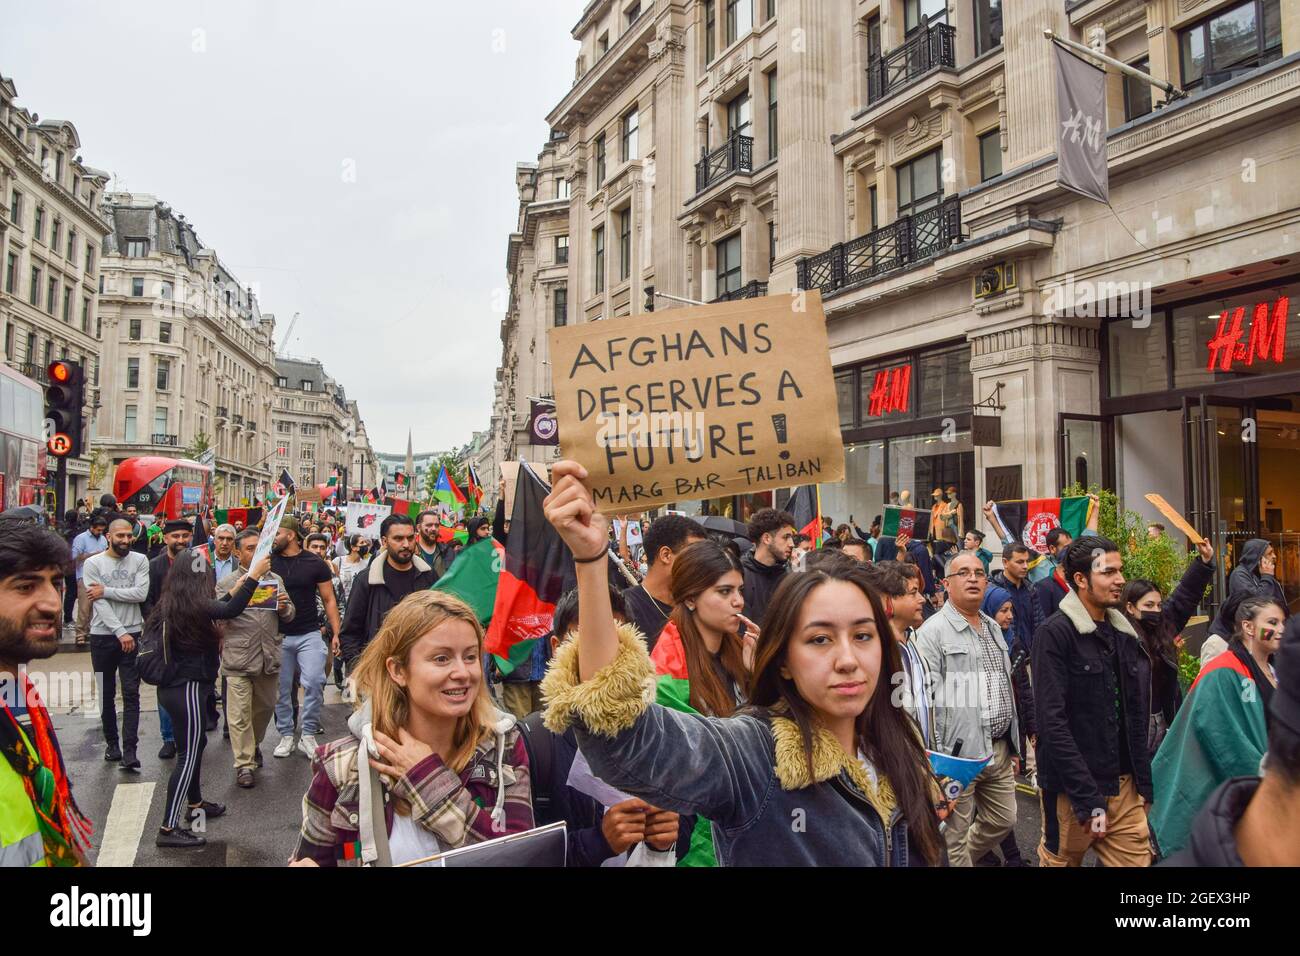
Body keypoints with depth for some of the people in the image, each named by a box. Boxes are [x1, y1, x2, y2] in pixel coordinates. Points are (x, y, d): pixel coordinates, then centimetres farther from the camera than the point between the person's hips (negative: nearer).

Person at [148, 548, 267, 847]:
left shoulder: (170, 604, 6)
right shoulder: (193, 605, -21)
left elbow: (213, 610, 18)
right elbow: (231, 611, -24)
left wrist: (233, 590, 26)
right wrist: (254, 576, -17)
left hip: (173, 685, 10)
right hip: (187, 688, -10)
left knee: (197, 742, 24)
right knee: (188, 754, -3)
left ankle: (195, 803, 39)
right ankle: (169, 828, -1)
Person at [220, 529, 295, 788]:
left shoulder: (276, 579, 12)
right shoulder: (226, 583, 0)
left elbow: (288, 616, 14)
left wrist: (285, 607, -9)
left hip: (269, 657, 4)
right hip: (238, 659, -4)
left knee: (265, 707, 18)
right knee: (240, 715, -2)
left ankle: (254, 744, 42)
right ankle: (244, 764, 10)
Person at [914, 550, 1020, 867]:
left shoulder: (993, 627, 14)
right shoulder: (933, 631, -12)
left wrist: (1013, 746, 20)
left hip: (1000, 749, 8)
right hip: (959, 753, -7)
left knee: (1003, 820, 18)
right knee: (955, 835, 3)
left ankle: (960, 859, 39)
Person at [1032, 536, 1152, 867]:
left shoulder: (1125, 634, 11)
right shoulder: (1054, 634, -12)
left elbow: (1137, 718, 15)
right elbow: (1053, 723, -18)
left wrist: (1144, 784, 9)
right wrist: (1089, 800, -22)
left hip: (1125, 787, 6)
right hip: (1072, 790, -6)